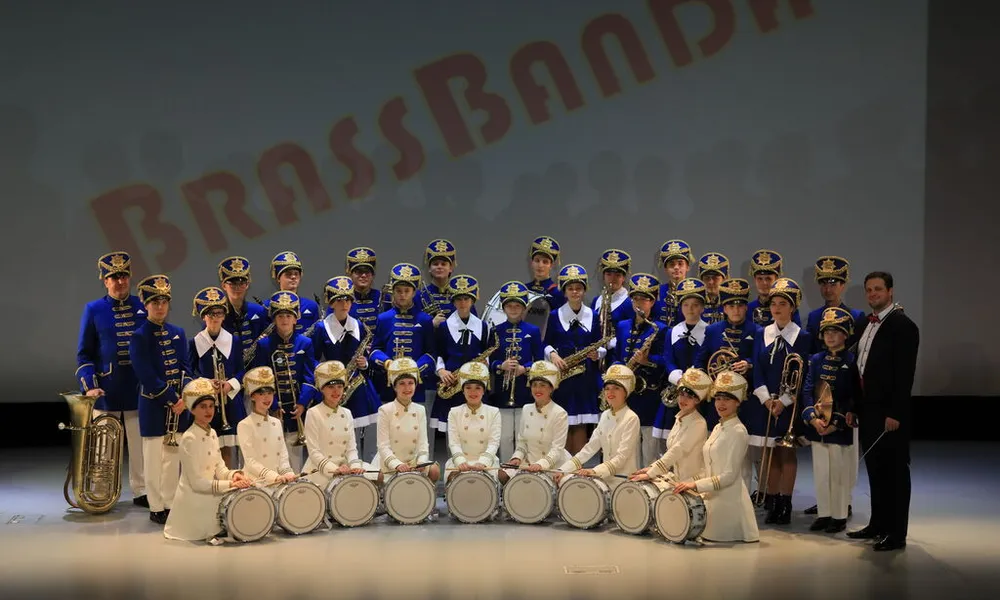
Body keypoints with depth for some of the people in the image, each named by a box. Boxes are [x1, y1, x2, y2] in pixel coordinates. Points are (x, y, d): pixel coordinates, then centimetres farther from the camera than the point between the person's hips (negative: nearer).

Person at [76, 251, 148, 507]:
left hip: (139, 389, 1)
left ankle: (141, 491, 18)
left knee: (140, 444, 7)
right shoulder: (93, 310, 2)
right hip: (106, 391, -1)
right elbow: (84, 353, 2)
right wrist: (89, 386, -9)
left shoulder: (144, 306, 4)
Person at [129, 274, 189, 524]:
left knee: (174, 457, 10)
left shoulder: (178, 333, 10)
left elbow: (185, 368, 7)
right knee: (154, 459, 1)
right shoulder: (139, 337, -7)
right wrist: (171, 399, -15)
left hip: (177, 404, 5)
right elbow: (147, 376, -14)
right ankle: (156, 508, 10)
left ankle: (171, 504, 19)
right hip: (153, 405, -5)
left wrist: (184, 398, -8)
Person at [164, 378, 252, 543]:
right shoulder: (189, 438, -18)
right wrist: (230, 484, -24)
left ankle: (212, 531, 10)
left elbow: (219, 468, 10)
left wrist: (233, 475, -12)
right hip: (193, 500, -8)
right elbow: (196, 482, -21)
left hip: (210, 492, 8)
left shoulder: (212, 433, 7)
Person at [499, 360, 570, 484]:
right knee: (503, 475, -16)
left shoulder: (560, 414, -12)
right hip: (529, 463, 5)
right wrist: (517, 457, -6)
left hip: (553, 466, -5)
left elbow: (557, 449, -16)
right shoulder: (526, 409, 6)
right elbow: (522, 441, 13)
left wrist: (541, 464, -31)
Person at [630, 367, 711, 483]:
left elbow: (678, 451, -19)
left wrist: (650, 474, -22)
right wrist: (652, 468, 2)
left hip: (692, 482, -7)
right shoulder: (679, 419, 12)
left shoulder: (698, 424, -13)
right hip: (678, 480, 7)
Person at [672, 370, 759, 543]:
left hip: (728, 497, -9)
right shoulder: (718, 428, 13)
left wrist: (695, 485, -21)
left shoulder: (738, 432, -14)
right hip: (712, 496, 9)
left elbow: (729, 475, -18)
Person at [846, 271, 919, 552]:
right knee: (875, 469, 14)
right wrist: (853, 406, 12)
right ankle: (878, 524, 24)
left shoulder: (903, 325, -11)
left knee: (895, 471, 0)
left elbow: (905, 373, -16)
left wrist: (896, 413, -20)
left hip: (890, 412, -8)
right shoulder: (865, 324, 13)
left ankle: (897, 533, 5)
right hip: (867, 410, 8)